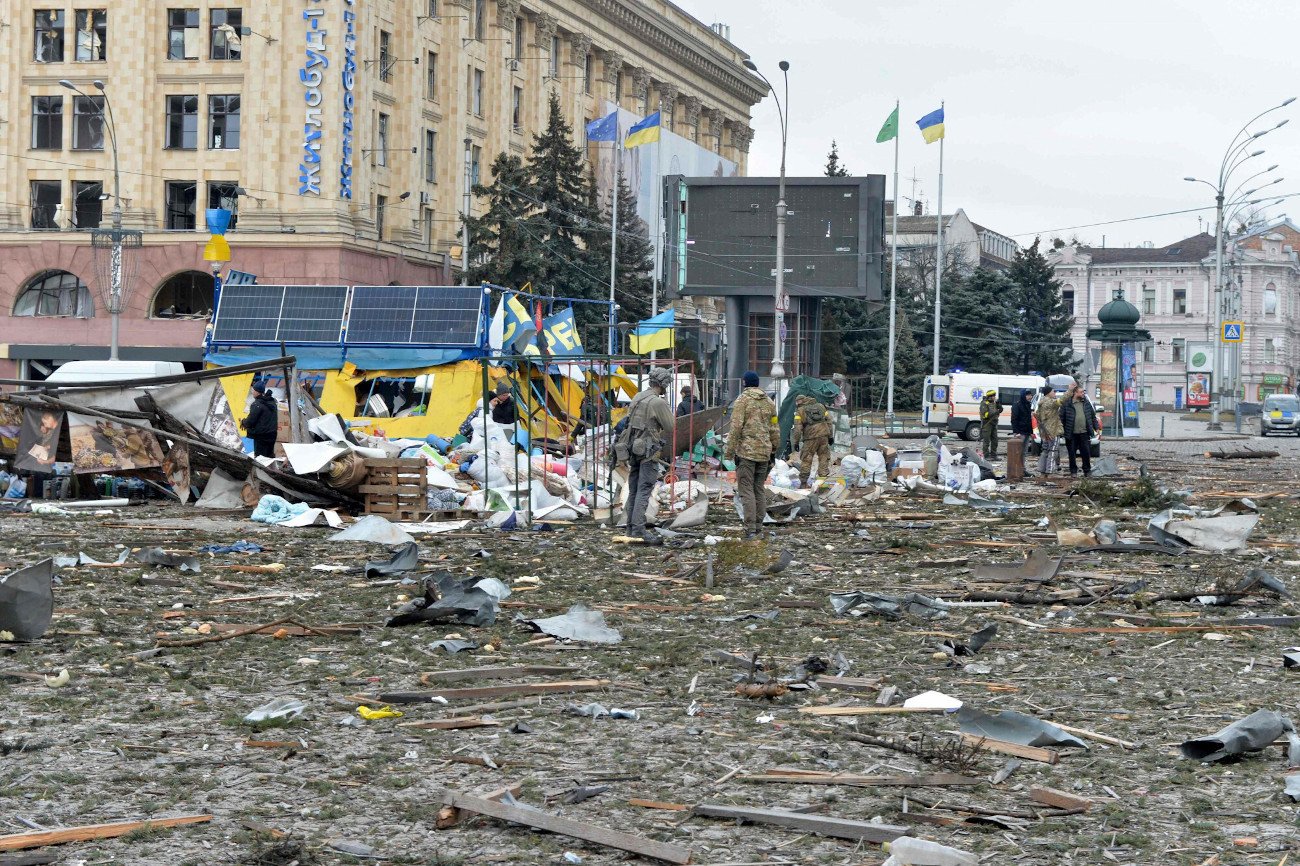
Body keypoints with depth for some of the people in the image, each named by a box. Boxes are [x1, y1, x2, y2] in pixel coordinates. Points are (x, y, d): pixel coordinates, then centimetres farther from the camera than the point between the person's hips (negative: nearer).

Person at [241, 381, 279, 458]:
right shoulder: (272, 402, 8)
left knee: (259, 456, -3)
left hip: (261, 435, -8)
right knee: (270, 455, 19)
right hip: (272, 433, 8)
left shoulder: (257, 404, -18)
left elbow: (250, 421, -18)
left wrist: (243, 422, 2)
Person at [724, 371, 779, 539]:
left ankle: (750, 528, -13)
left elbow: (736, 428, -12)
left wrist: (729, 451, -9)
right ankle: (758, 525, 14)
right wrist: (774, 451, 23)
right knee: (759, 489, 13)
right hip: (764, 452, 6)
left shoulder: (742, 401, -7)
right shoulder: (769, 402, 12)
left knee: (746, 490, -6)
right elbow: (774, 429, 15)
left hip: (746, 451, -6)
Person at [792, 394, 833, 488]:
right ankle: (823, 477, 5)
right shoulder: (821, 406, 18)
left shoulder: (800, 411, 5)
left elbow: (797, 429, -3)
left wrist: (796, 442, 2)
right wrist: (830, 436, 18)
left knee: (806, 460, 4)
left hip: (810, 438, -3)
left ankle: (803, 482, 6)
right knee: (824, 457, 9)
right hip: (824, 435, 3)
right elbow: (829, 421, 15)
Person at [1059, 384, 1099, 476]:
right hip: (1072, 434, -3)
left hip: (1084, 433, 3)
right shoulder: (1067, 404, -5)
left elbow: (1093, 416, 17)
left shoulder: (1086, 403, 10)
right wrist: (1062, 429, -7)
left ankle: (1087, 470, 15)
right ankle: (1073, 471, 18)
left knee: (1086, 452, 3)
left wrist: (1096, 427, 13)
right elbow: (1061, 417, -3)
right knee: (1072, 453, 5)